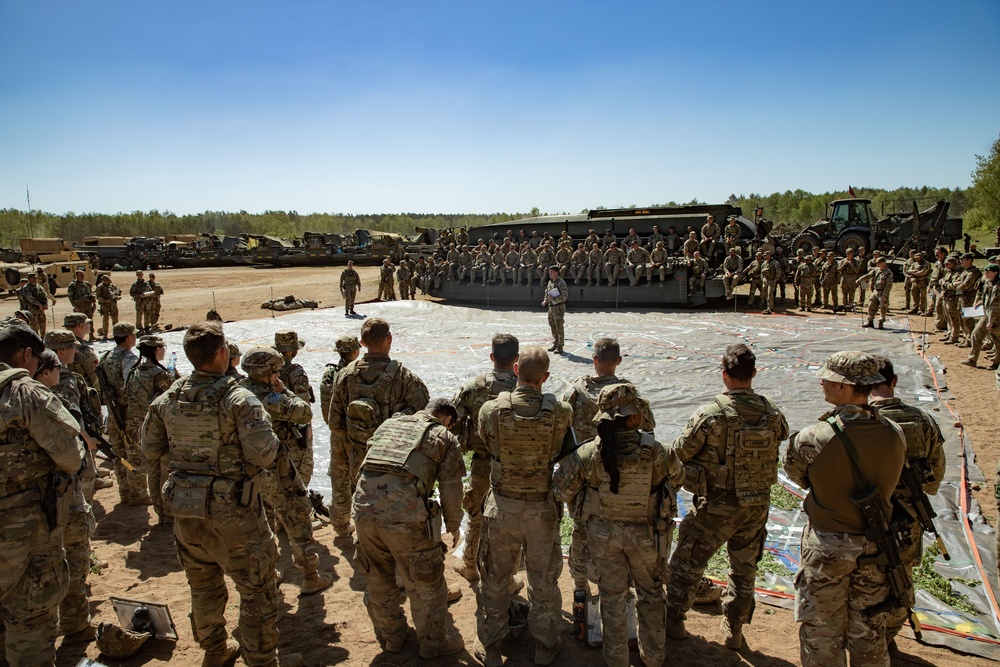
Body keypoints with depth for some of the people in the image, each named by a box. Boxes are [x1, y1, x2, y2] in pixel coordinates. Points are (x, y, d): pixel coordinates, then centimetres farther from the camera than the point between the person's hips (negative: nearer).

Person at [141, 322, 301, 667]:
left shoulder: (167, 400, -2)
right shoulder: (239, 400, -20)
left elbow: (150, 450, 8)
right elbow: (263, 456, -23)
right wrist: (269, 432, -4)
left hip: (185, 510, 7)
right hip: (232, 512, -6)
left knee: (204, 584, 24)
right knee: (258, 589, 10)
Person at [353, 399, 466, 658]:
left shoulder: (387, 425, 23)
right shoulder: (444, 437, 9)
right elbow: (450, 489, 6)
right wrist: (453, 526, 21)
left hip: (364, 510, 5)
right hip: (406, 517, -5)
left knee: (379, 581, 24)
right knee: (426, 584, 15)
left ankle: (391, 637, 41)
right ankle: (435, 642, 30)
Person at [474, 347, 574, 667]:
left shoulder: (492, 409, -17)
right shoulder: (561, 412, -17)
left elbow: (486, 443, -1)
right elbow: (565, 452, -2)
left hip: (501, 506, 0)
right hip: (542, 508, 0)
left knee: (494, 579, 18)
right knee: (544, 580, 19)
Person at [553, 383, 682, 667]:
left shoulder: (587, 454, -22)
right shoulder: (655, 452, -24)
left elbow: (561, 491, -10)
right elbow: (677, 477, -2)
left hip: (603, 533, 1)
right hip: (646, 534, 0)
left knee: (612, 595, 18)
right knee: (650, 592, 23)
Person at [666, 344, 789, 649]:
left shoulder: (711, 414, -24)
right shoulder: (772, 413, -9)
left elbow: (678, 454, -15)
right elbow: (783, 436, 14)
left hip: (716, 507, -4)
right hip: (757, 505, 5)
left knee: (687, 562, 14)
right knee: (745, 567, 22)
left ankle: (673, 620, 27)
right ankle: (734, 629, 35)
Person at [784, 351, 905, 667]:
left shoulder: (812, 438, -24)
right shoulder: (894, 434, -9)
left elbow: (796, 474, -6)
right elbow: (888, 482, 3)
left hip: (827, 548, -4)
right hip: (875, 547, 4)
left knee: (822, 634, 14)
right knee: (868, 635, 21)